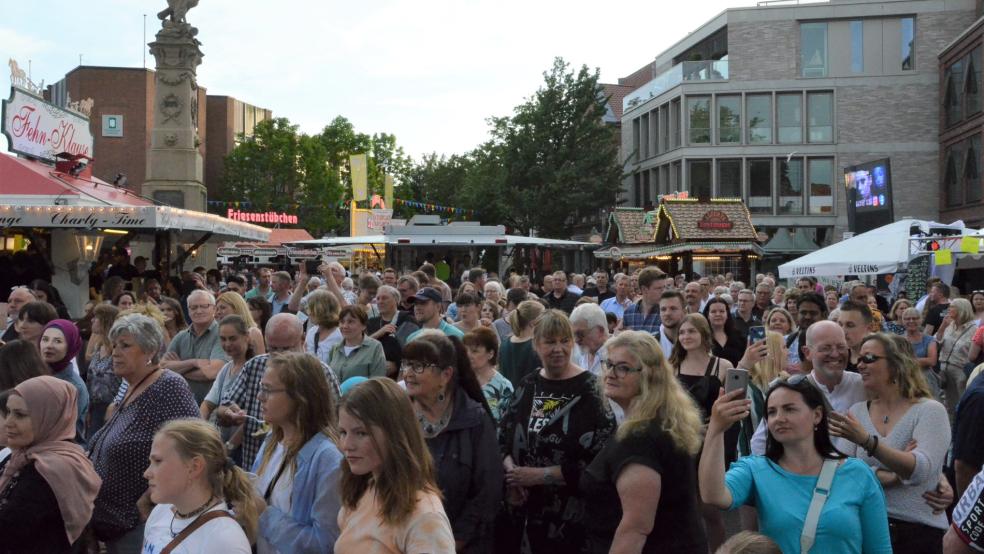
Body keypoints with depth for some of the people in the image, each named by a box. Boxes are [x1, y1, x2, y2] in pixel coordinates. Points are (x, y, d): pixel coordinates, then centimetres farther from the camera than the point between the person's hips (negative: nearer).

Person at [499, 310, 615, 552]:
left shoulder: (591, 389, -11)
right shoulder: (528, 385, 6)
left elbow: (598, 460, -18)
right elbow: (504, 437, 12)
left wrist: (539, 475, -18)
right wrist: (511, 470, -8)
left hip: (575, 517, -5)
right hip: (532, 511, 5)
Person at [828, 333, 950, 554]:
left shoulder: (930, 411, -7)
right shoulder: (857, 411, 4)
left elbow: (920, 471, -22)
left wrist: (867, 441, -34)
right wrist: (887, 476, -20)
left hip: (919, 532, -3)